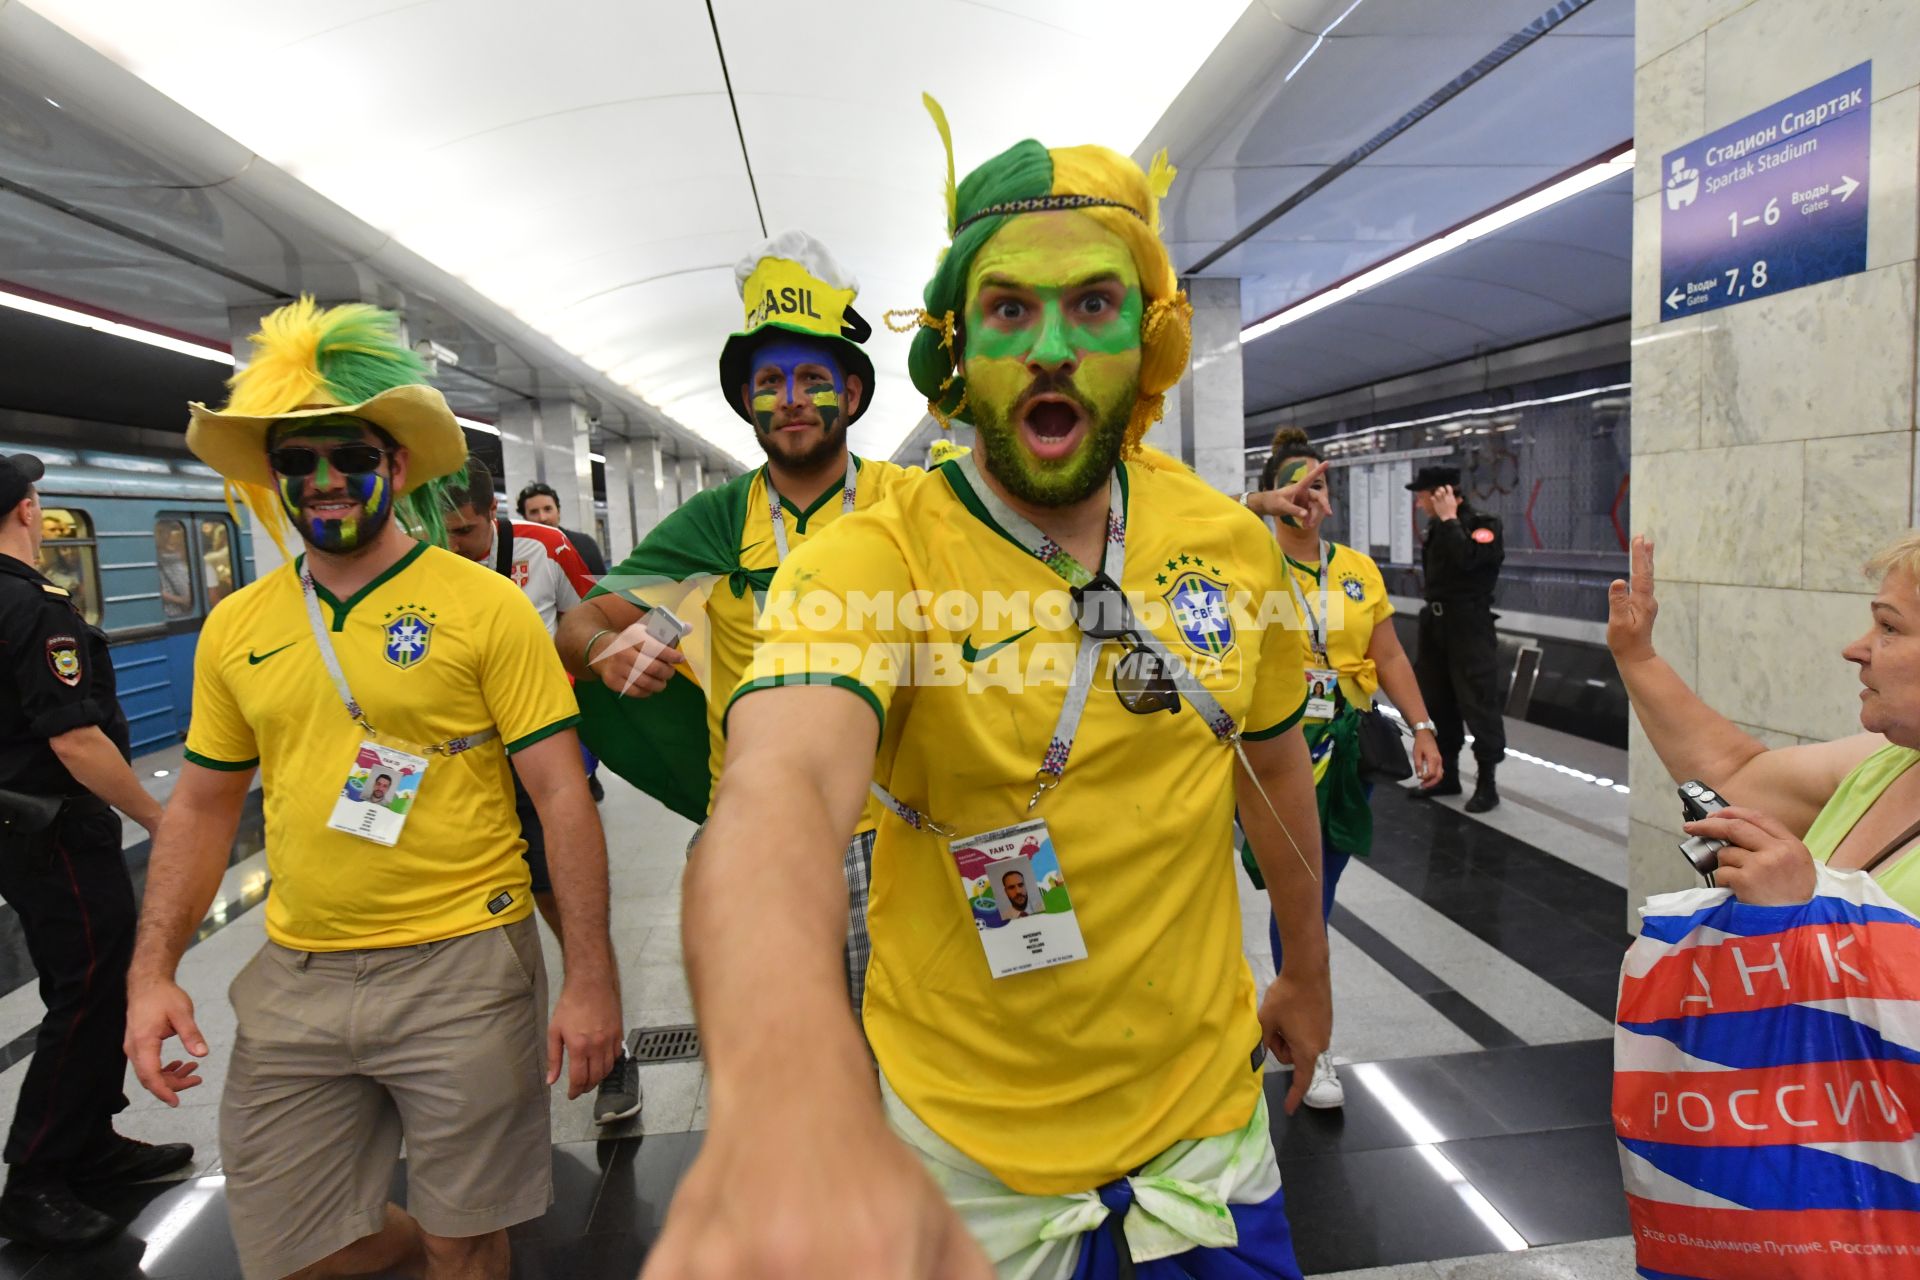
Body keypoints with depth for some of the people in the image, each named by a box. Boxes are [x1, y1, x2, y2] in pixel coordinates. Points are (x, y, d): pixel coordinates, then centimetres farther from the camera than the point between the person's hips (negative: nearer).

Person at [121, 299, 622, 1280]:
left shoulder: (485, 605, -9)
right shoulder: (236, 626, 6)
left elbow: (561, 793, -10)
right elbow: (203, 803, 14)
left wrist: (590, 978, -14)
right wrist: (153, 968, 5)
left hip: (460, 971, -4)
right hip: (293, 978, 5)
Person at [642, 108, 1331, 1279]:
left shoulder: (1234, 544, -7)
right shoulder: (870, 564, -22)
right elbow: (781, 790, -42)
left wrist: (1309, 972, 20)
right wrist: (789, 1097, -61)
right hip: (959, 1156, -2)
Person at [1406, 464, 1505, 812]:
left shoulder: (1484, 525, -11)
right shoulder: (1437, 527, 10)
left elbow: (1467, 559, -30)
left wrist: (1449, 518, -20)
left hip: (1470, 628, -8)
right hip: (1436, 626, 8)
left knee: (1479, 706, -4)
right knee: (1438, 704, 13)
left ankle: (1486, 784, 5)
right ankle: (1446, 775, 25)